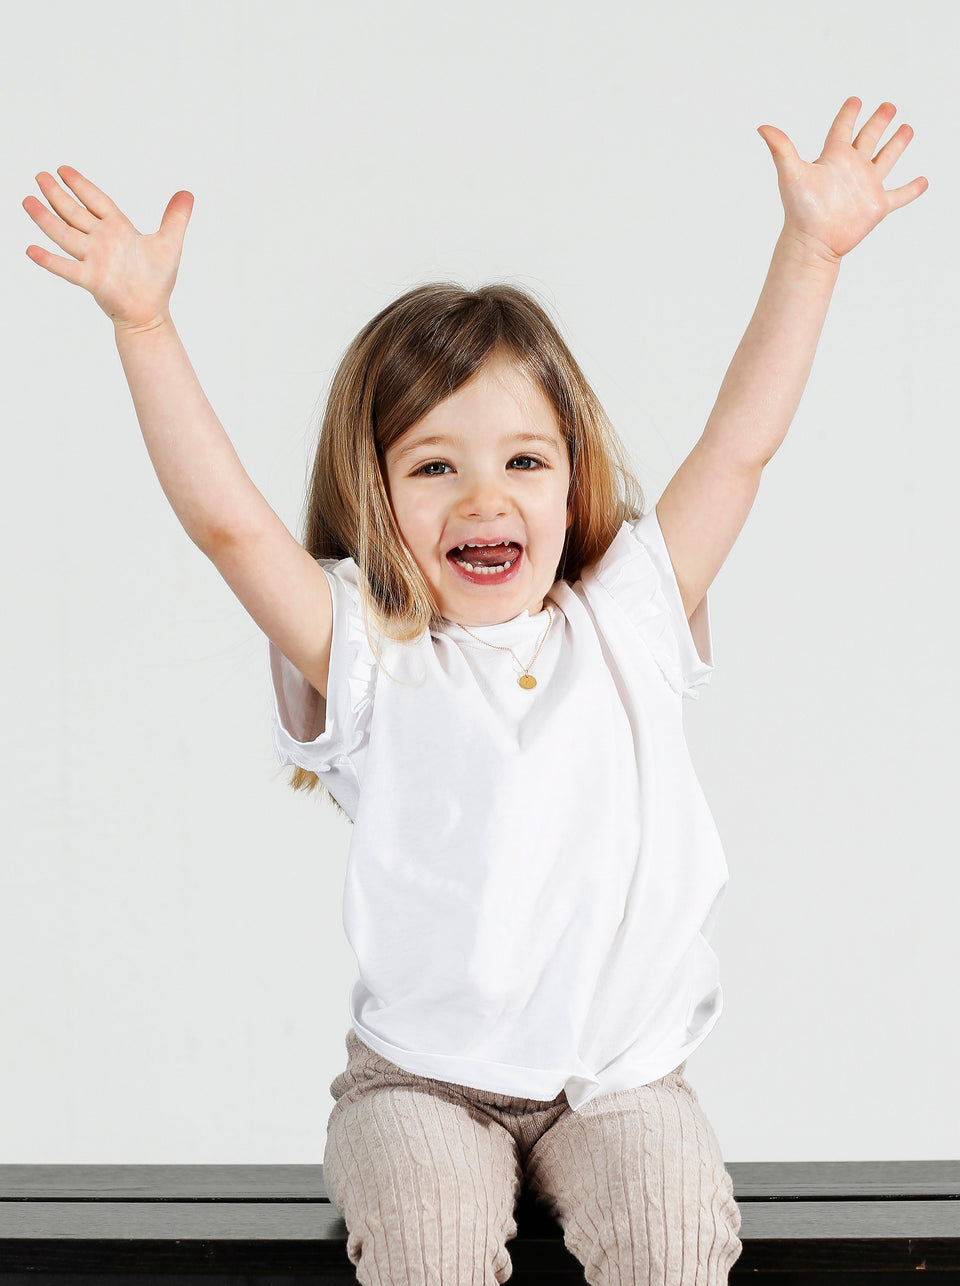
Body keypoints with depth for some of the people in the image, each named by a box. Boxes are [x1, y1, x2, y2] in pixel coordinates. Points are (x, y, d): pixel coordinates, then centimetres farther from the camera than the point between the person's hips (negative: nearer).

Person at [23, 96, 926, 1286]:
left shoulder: (629, 617, 2)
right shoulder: (364, 652, -5)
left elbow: (740, 441, -1)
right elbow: (224, 518, -18)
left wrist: (810, 251, -7)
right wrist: (143, 321, -27)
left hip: (623, 1070, 2)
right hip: (423, 1075, -1)